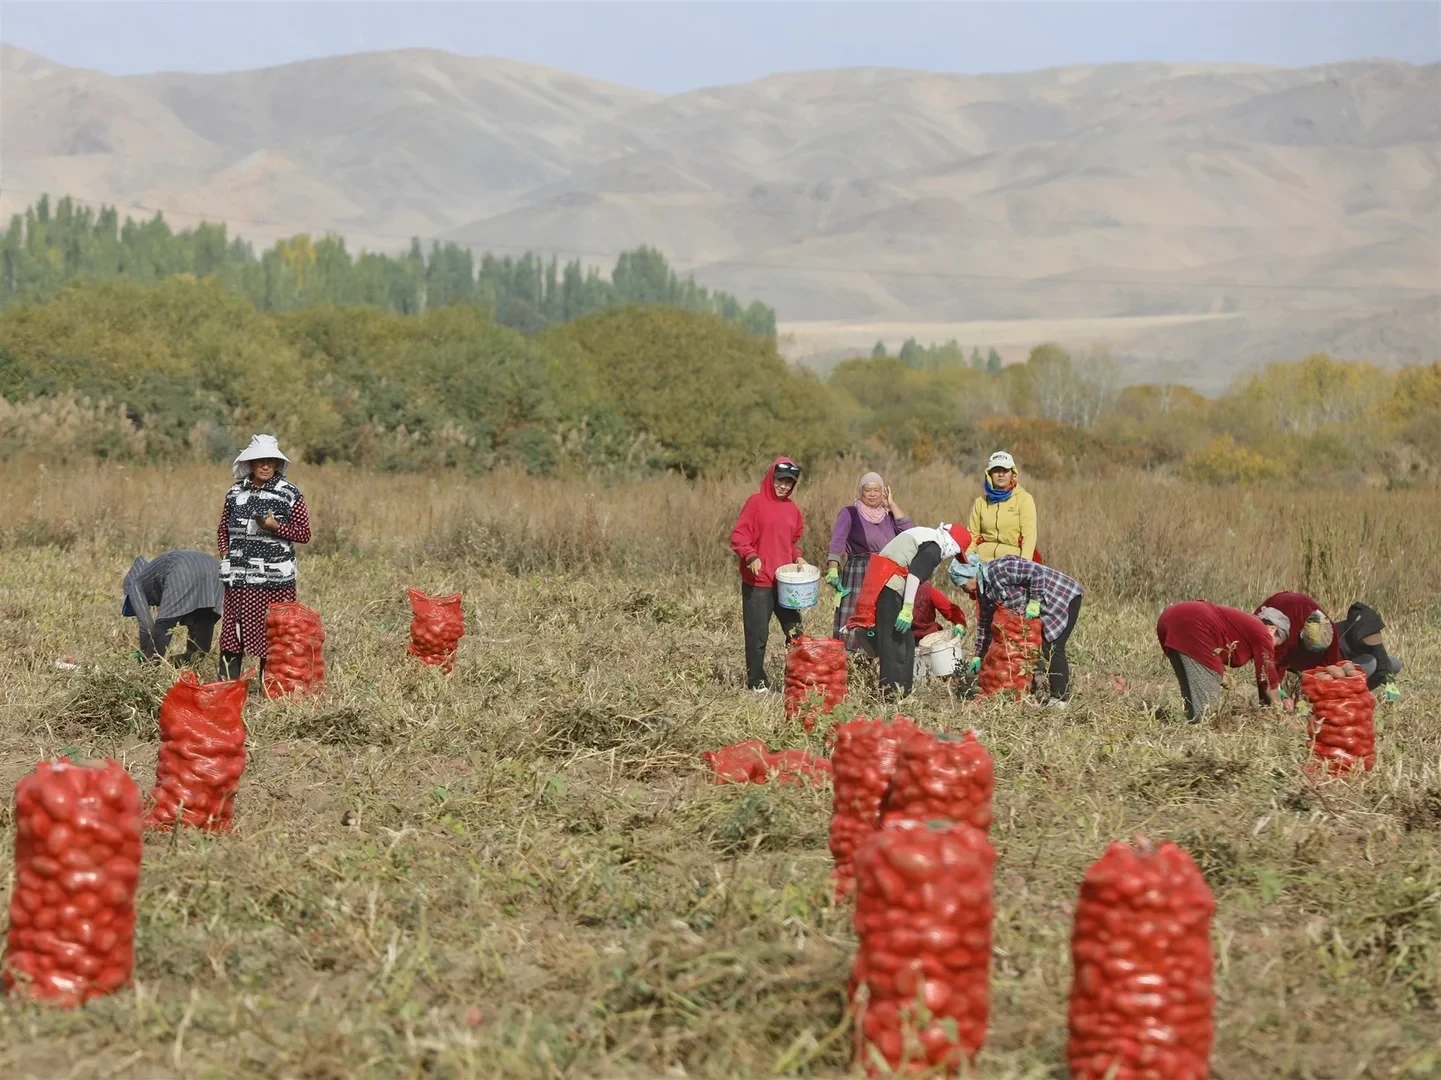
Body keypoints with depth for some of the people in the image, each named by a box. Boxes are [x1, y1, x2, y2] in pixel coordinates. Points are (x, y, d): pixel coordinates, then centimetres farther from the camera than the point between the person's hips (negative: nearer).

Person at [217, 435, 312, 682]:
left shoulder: (290, 494, 0)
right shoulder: (235, 493, 12)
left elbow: (304, 534, -1)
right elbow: (223, 530, 21)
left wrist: (275, 526, -14)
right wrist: (226, 554, 4)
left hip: (275, 578, -3)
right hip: (240, 578, 3)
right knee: (232, 631, 2)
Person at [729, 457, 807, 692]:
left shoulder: (792, 509, 12)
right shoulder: (756, 503, -6)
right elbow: (738, 536, -10)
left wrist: (797, 558, 4)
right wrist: (750, 556, -26)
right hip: (758, 582, -6)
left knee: (795, 630, 5)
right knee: (757, 635, 0)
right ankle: (756, 681, 9)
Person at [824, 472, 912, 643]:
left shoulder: (889, 516, 14)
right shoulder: (849, 513, 1)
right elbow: (837, 542, -11)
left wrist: (892, 505, 2)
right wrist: (833, 569, -27)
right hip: (858, 576, -4)